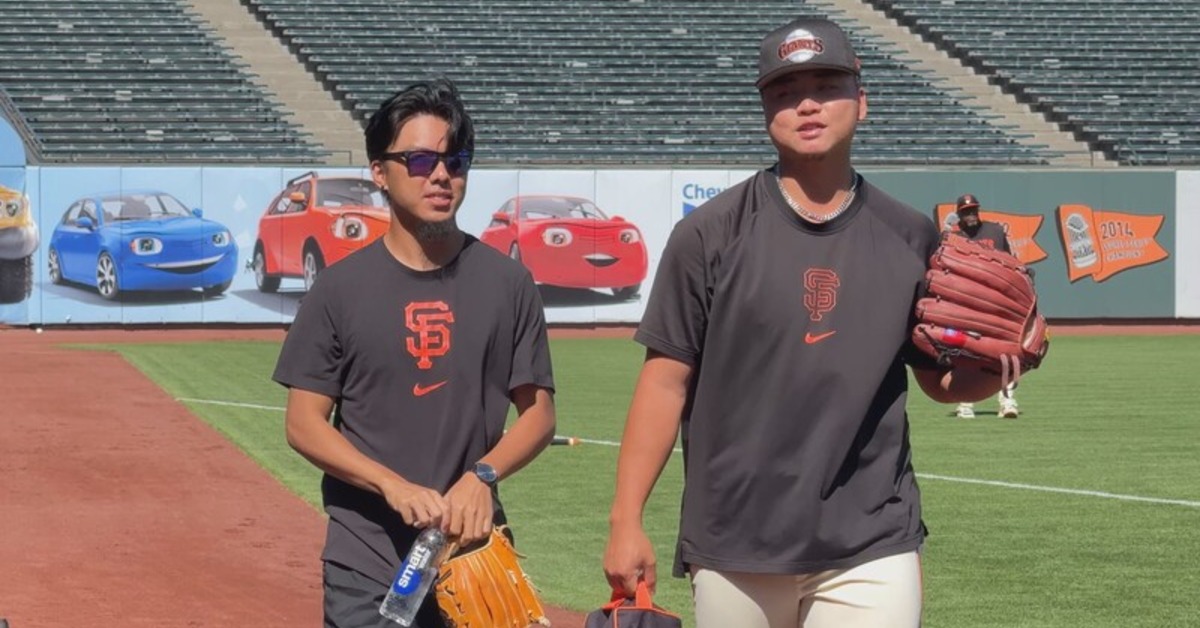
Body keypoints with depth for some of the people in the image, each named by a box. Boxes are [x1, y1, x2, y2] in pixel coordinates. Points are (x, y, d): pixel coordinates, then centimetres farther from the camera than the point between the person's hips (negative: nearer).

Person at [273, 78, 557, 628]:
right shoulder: (341, 287, 1)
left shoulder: (507, 283, 5)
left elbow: (538, 413, 8)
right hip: (367, 562, -1)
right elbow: (304, 424, -1)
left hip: (475, 545, 1)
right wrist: (394, 485, -16)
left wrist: (483, 476, -12)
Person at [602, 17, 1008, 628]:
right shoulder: (710, 233, -1)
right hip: (732, 548, -1)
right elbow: (666, 381, 0)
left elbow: (940, 378, 14)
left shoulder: (910, 237, 7)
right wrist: (626, 523, -5)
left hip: (870, 549, 1)